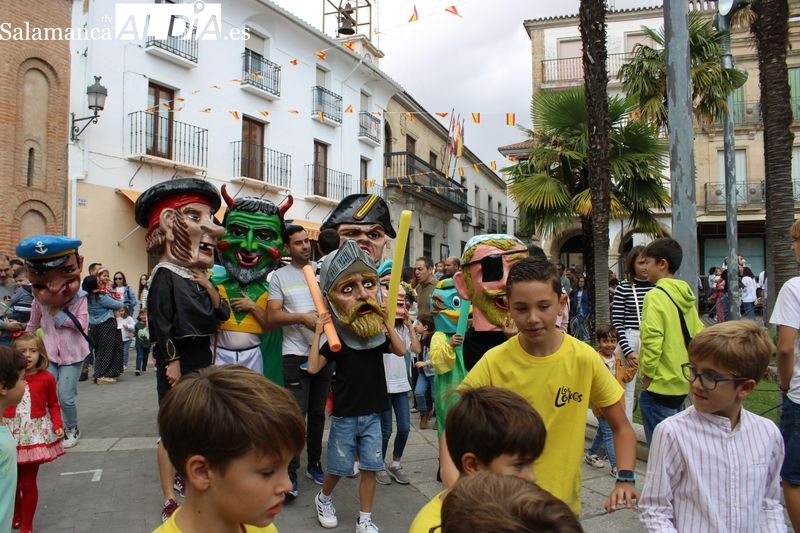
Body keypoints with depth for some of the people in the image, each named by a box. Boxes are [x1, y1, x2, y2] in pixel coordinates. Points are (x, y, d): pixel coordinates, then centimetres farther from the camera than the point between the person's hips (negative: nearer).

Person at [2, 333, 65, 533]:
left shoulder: (46, 378, -5)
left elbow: (53, 405, 3)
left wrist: (58, 425, -9)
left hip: (35, 434, -2)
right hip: (10, 433, 2)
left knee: (28, 483, 3)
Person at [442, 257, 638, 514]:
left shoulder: (585, 359, -12)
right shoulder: (494, 362, -15)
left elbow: (621, 428, 1)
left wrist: (625, 480, -14)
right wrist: (453, 486, -28)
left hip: (564, 504, 1)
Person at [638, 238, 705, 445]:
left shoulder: (655, 295, -16)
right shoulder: (686, 295, 9)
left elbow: (652, 339, -23)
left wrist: (647, 373, -13)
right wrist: (686, 364, 17)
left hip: (660, 383, -9)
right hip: (682, 382, 9)